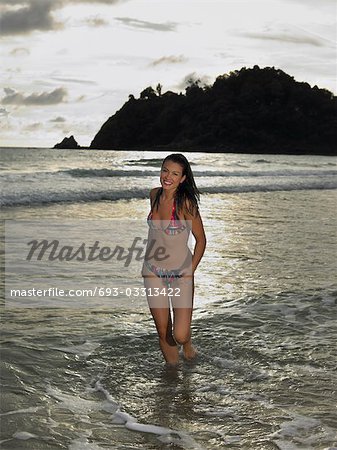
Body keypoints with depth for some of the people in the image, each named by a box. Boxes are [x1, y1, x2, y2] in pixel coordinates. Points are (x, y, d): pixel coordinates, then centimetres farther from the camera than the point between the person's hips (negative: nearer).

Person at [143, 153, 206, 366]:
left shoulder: (186, 203, -16)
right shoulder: (155, 195, 1)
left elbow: (201, 240, -7)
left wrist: (191, 271, -8)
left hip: (181, 273, -4)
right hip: (153, 272, 5)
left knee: (180, 335, -11)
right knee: (163, 332, 7)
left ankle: (188, 342, 25)